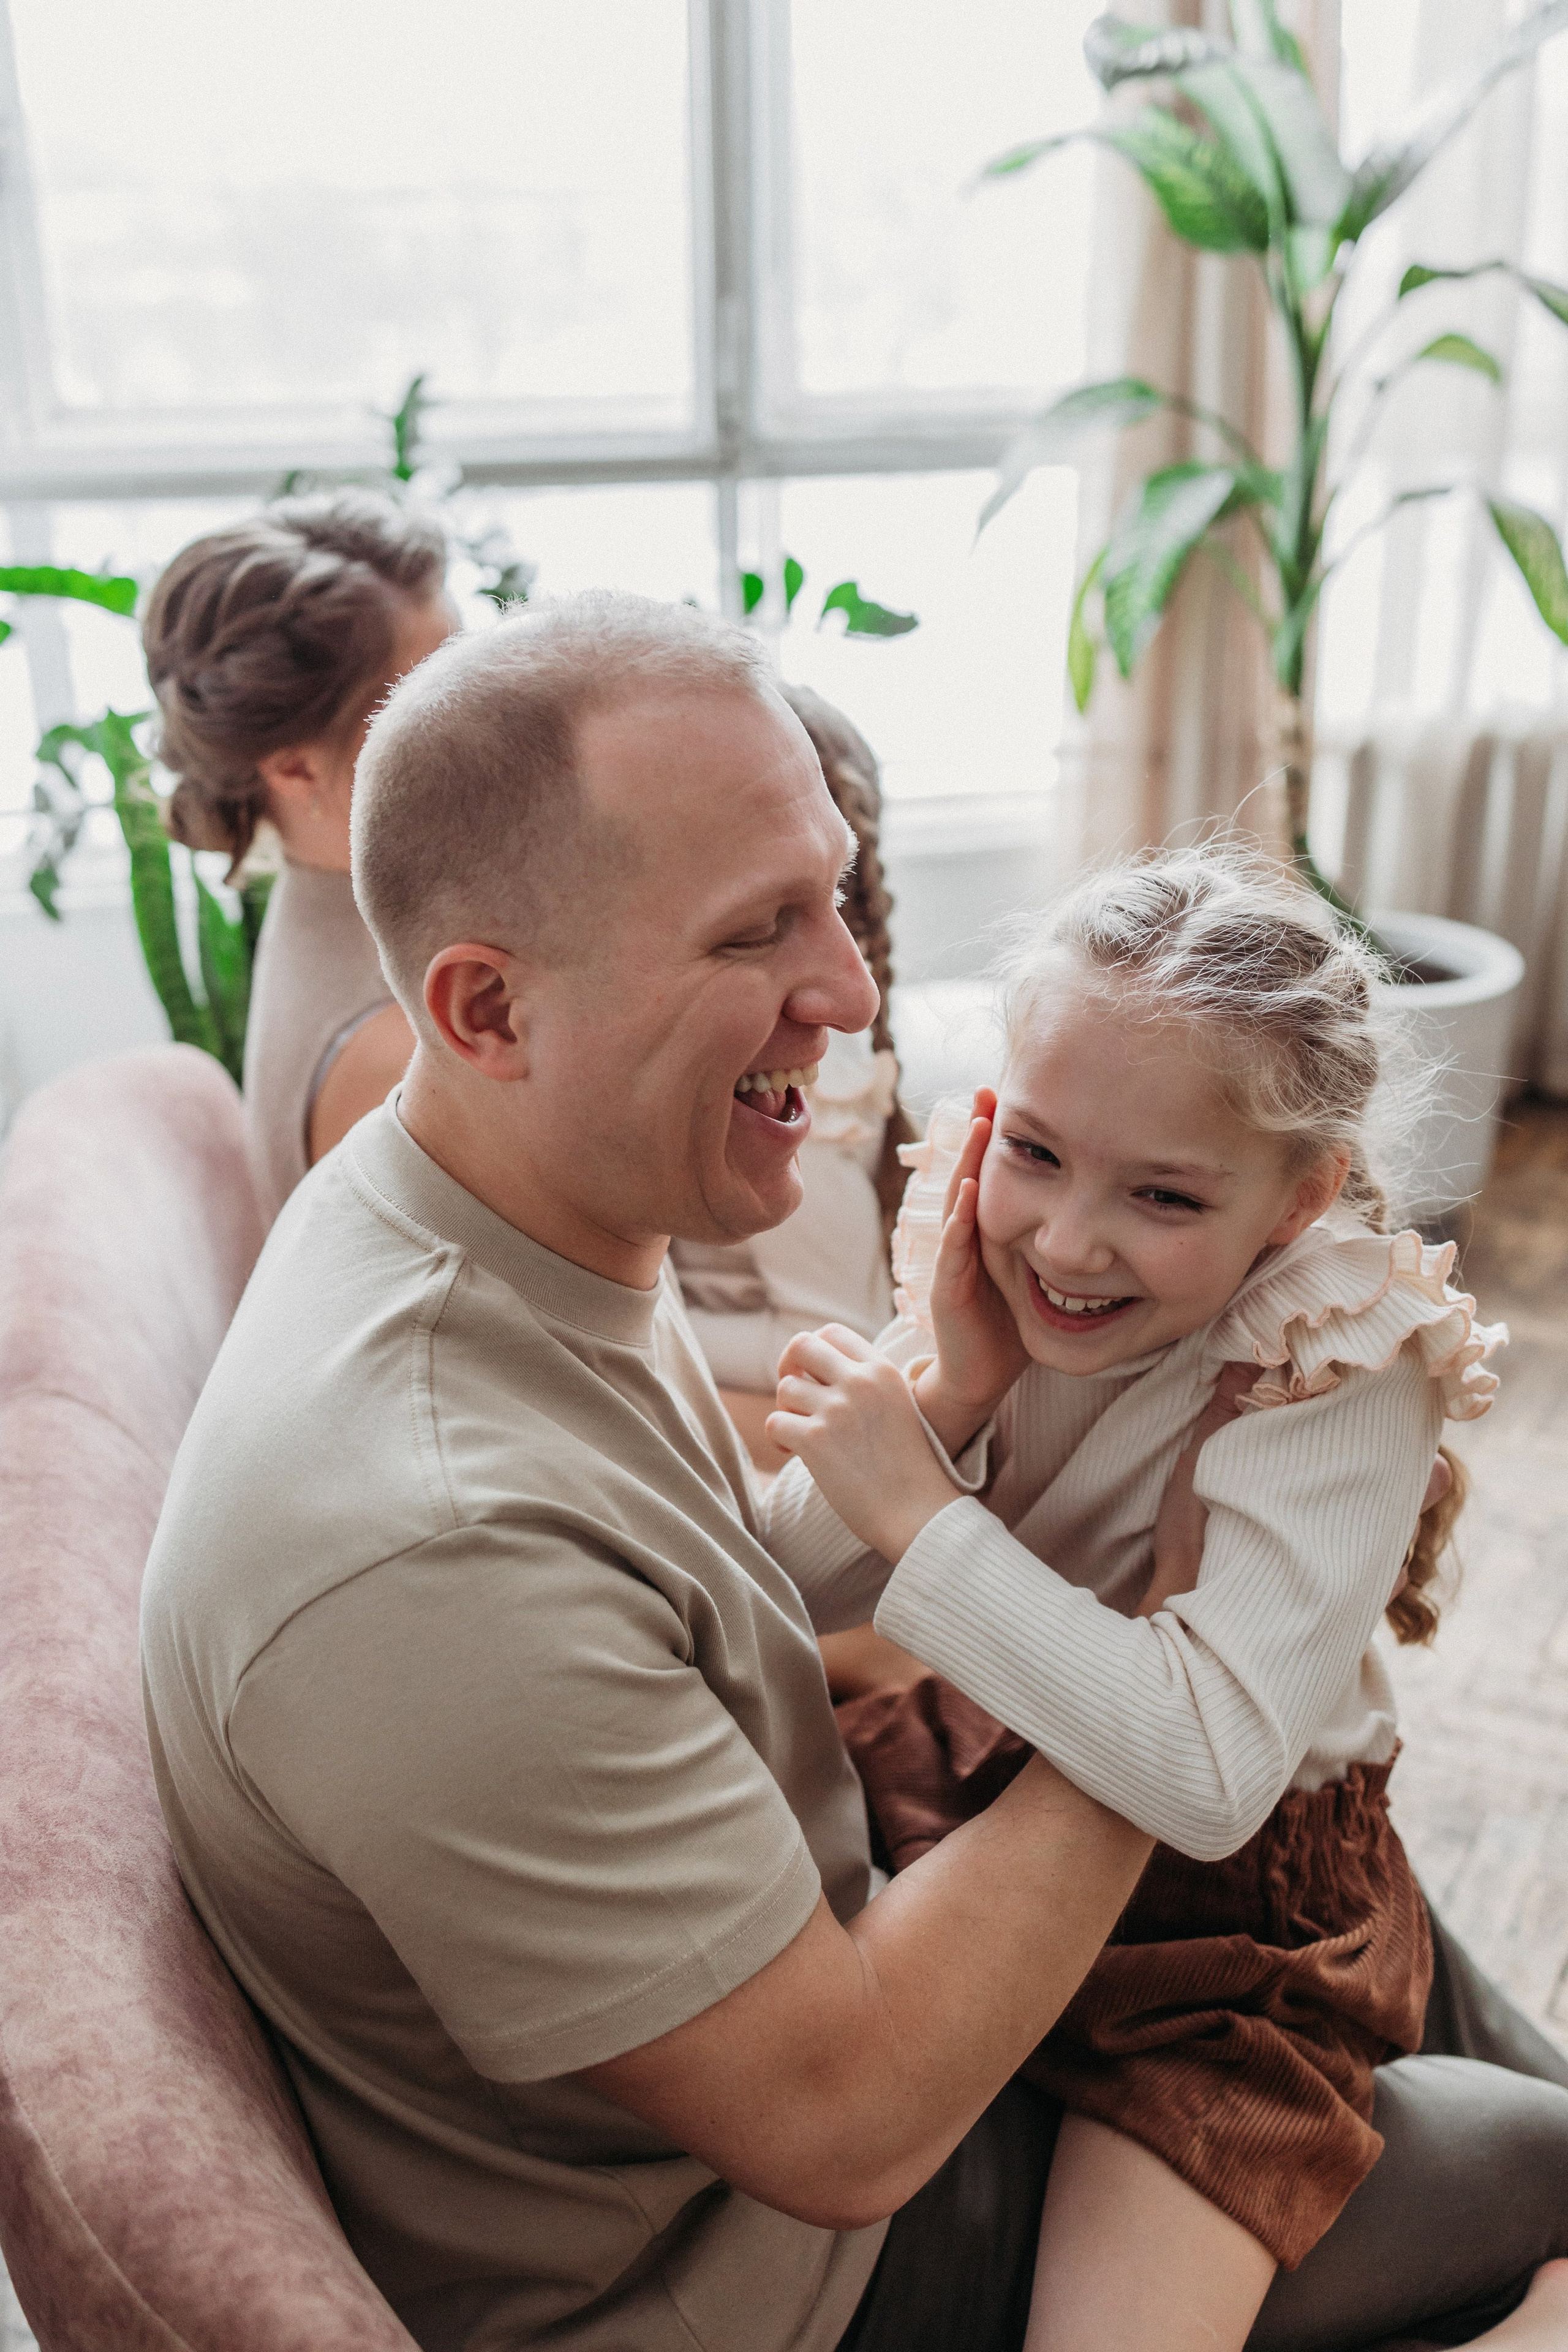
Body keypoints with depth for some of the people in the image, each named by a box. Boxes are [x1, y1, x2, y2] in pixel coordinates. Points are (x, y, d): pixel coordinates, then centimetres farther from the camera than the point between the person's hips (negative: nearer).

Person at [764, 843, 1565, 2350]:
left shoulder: (1338, 1376, -25)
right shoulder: (980, 1246, -11)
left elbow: (1209, 1778, -36)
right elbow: (787, 1586, -10)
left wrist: (920, 1511, -34)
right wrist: (948, 1390, -27)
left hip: (1224, 1905, -5)